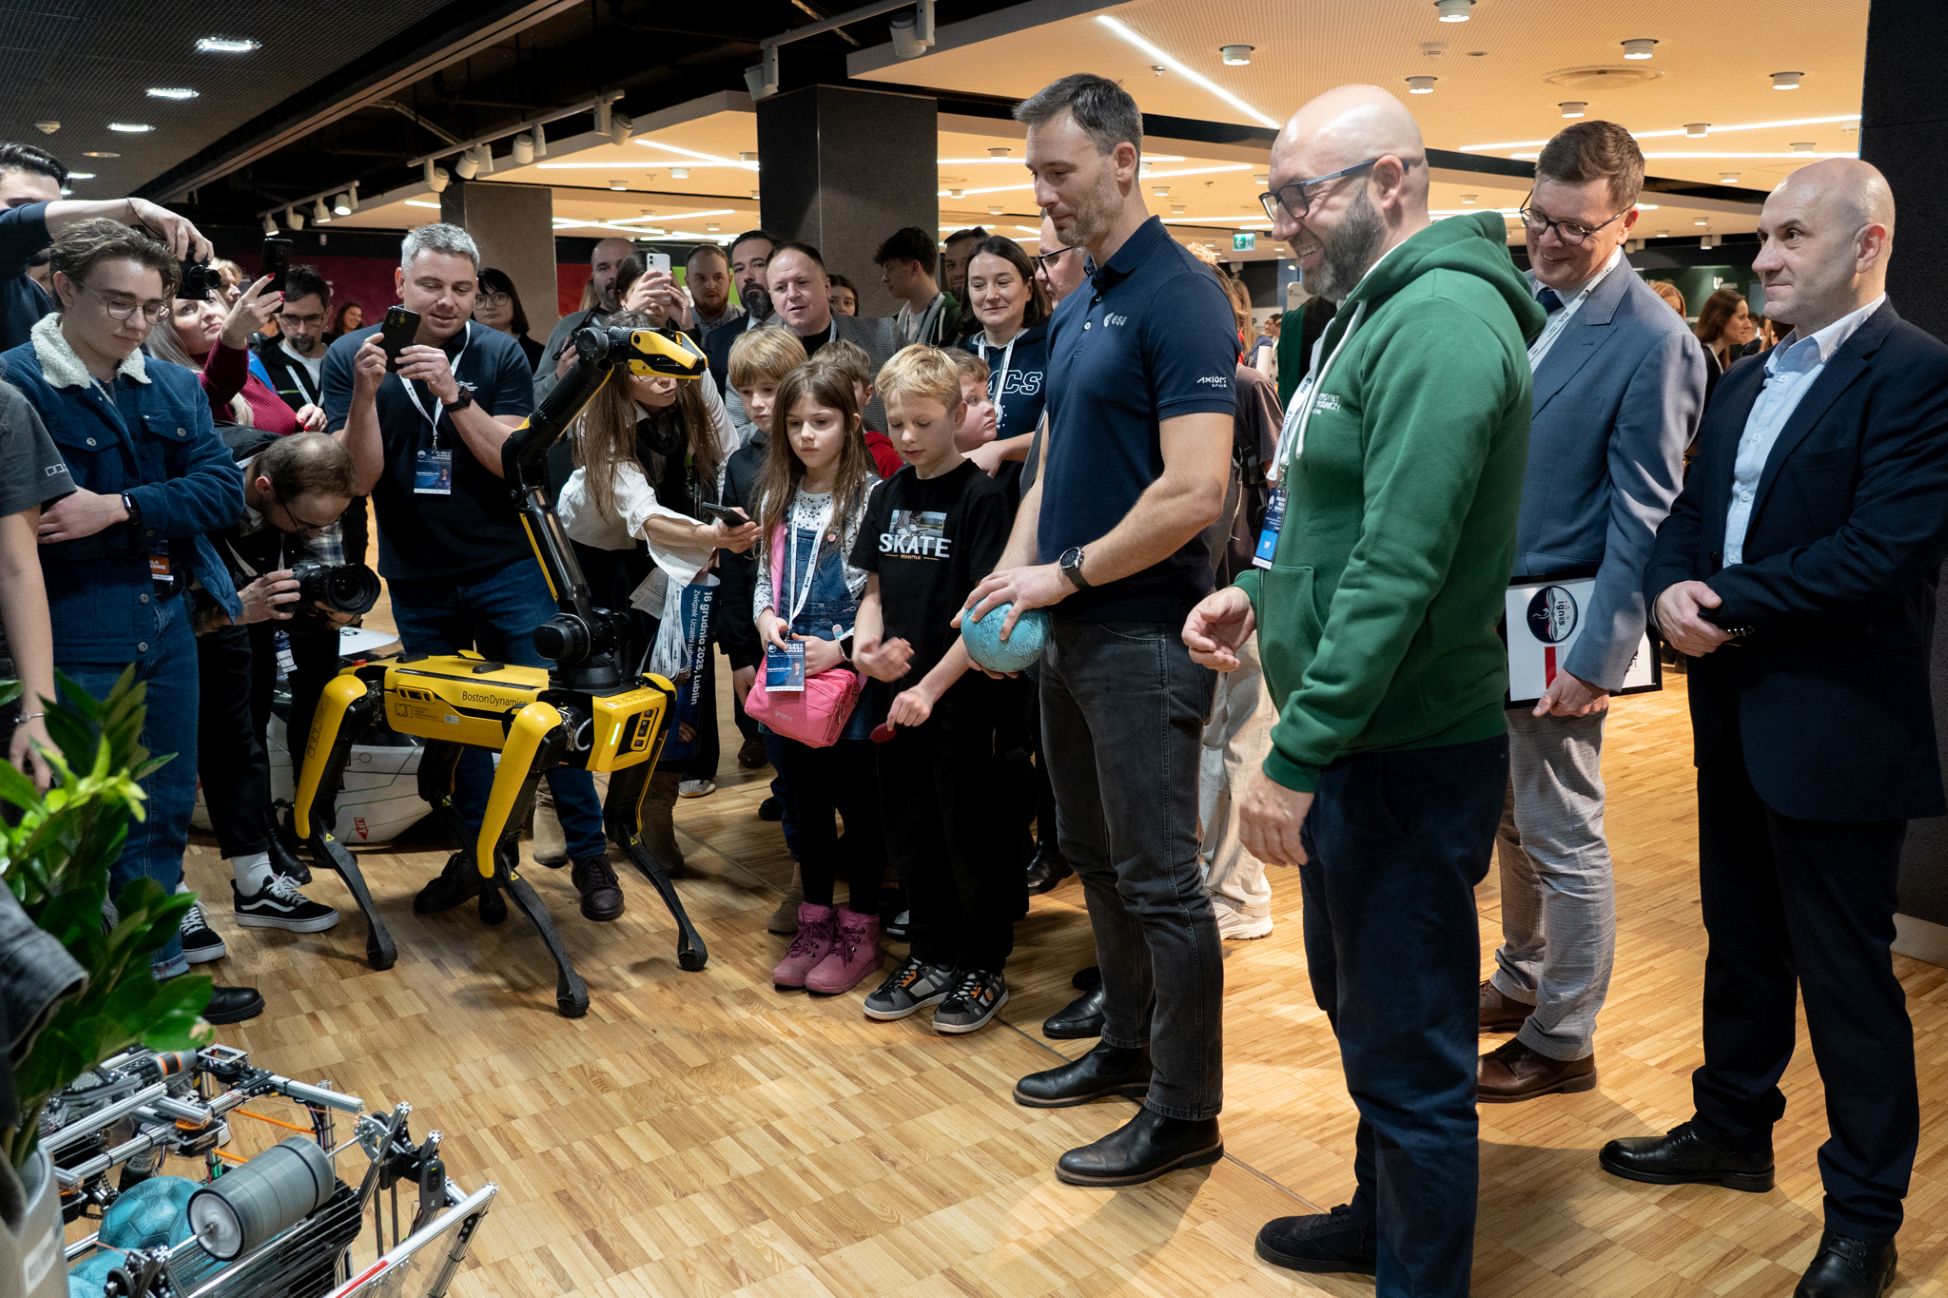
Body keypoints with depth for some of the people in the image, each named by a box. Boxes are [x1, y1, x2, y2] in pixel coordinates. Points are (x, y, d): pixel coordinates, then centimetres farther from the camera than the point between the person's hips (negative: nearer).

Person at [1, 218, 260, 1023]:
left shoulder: (176, 388, 9)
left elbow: (223, 488, -3)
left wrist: (117, 509, -17)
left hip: (166, 631, 6)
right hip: (68, 643, -6)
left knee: (163, 814, 15)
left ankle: (155, 972, 31)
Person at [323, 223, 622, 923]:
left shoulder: (499, 355, -5)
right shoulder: (350, 357, -2)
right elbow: (358, 479, -7)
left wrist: (452, 392, -25)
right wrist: (366, 394, -23)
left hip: (505, 566, -2)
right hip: (417, 578, 2)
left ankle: (589, 854, 8)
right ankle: (477, 854, 27)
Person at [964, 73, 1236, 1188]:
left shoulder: (1179, 298, -14)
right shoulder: (1075, 310, 13)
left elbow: (1194, 491, -23)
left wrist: (1068, 573, -15)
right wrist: (1016, 572, 2)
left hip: (1142, 634, -9)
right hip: (1070, 631, 9)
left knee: (1158, 877, 1)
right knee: (1096, 853, 18)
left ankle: (1186, 1112, 17)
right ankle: (1128, 1045, 36)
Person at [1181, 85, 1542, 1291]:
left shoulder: (1441, 322, -19)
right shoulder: (1382, 312, 14)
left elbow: (1399, 568, -27)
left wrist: (1297, 753, -25)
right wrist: (1264, 589, 7)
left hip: (1408, 753, -11)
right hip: (1358, 740, 11)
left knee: (1411, 1055, 4)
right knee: (1359, 1006, 24)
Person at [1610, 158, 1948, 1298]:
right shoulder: (1747, 381, 13)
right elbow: (1689, 513, 12)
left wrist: (1730, 602, -17)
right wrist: (1672, 586, -9)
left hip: (1838, 728, -8)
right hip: (1734, 713, 8)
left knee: (1847, 972, 4)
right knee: (1741, 942, 20)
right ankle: (1732, 1130, 39)